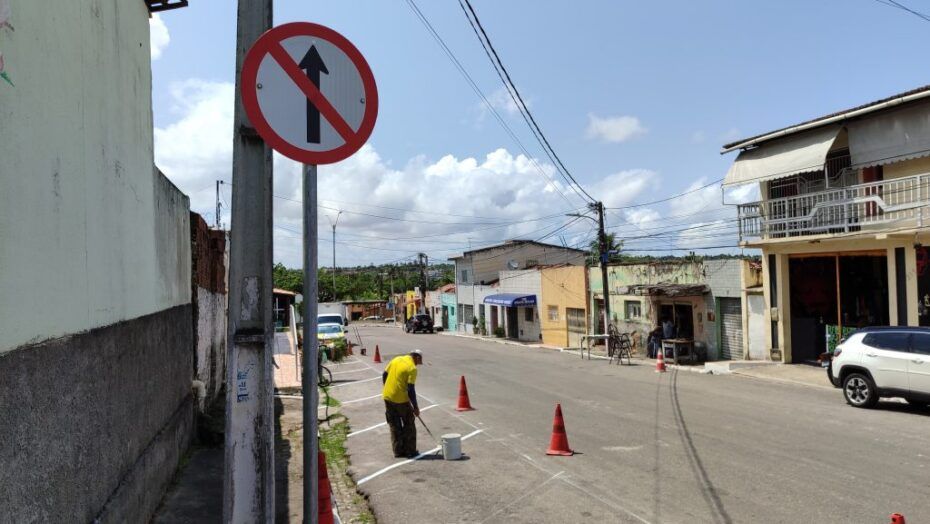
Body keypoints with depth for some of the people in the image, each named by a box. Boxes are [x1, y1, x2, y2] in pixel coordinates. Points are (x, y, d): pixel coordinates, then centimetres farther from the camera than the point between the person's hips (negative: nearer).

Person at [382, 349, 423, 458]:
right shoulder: (412, 368, -12)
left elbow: (384, 375, 11)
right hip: (401, 399, -6)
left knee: (394, 425, 15)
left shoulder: (396, 359, 7)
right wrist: (415, 407, -8)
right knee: (409, 425, 10)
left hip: (387, 397, 6)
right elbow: (410, 389, -15)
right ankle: (410, 451, 14)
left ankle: (398, 451, 19)